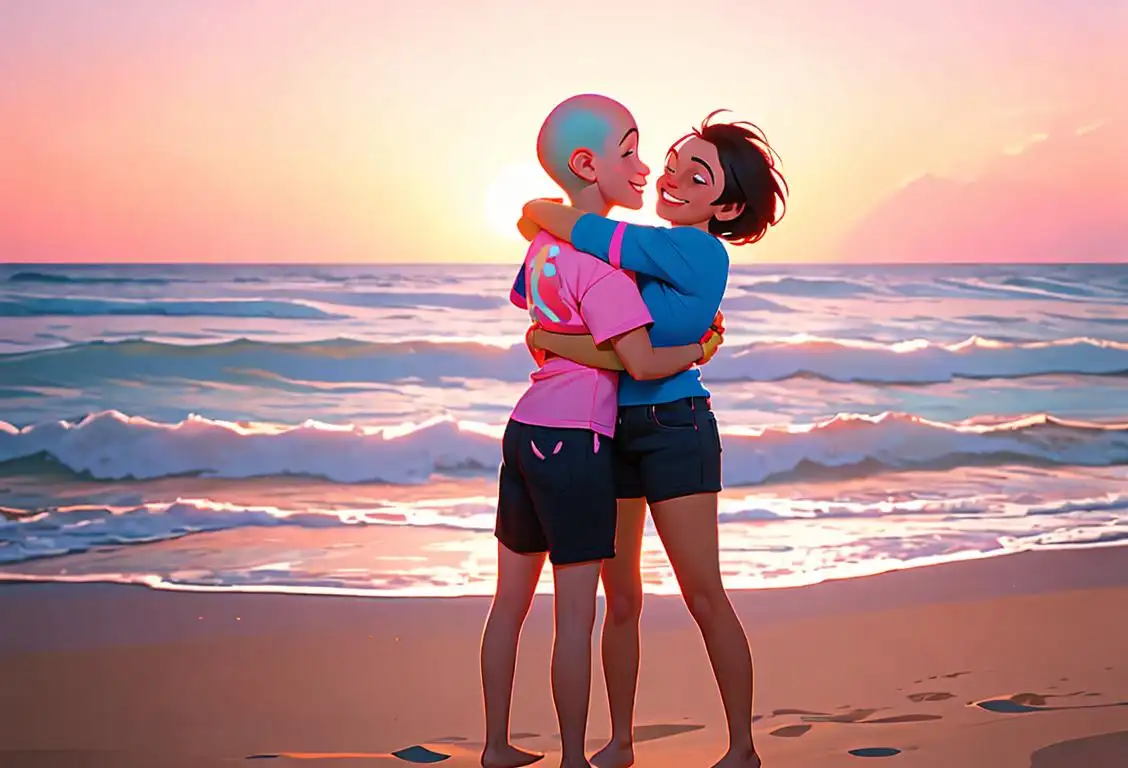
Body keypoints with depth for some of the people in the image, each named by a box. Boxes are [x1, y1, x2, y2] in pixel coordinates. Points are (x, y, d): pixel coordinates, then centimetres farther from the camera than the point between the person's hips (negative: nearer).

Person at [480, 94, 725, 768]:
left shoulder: (546, 244, 10)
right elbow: (641, 363, -19)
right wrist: (701, 351, -1)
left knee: (510, 603, 15)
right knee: (576, 617, 0)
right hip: (575, 443, -9)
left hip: (524, 431, 9)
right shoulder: (601, 259, -17)